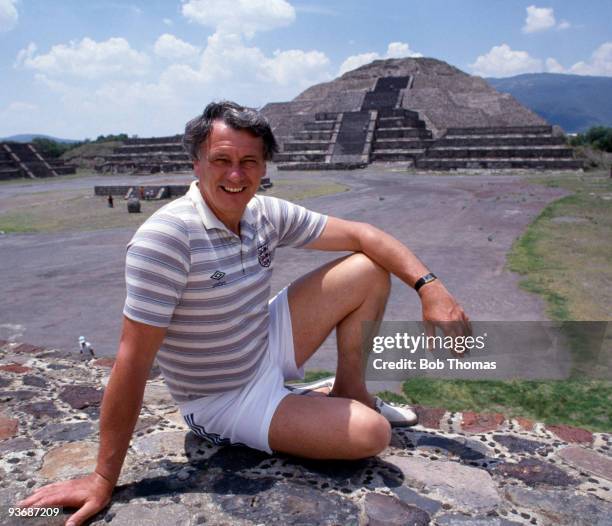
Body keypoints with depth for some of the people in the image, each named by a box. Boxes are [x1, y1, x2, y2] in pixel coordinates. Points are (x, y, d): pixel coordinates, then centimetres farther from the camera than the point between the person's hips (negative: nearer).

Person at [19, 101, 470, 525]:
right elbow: (133, 360, -27)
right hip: (223, 401, -6)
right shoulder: (165, 237, -28)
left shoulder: (267, 214, -8)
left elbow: (360, 235, -2)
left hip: (269, 349, 7)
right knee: (371, 434, -22)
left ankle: (349, 393, 13)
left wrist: (429, 286, -13)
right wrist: (103, 480, -22)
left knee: (368, 270, -1)